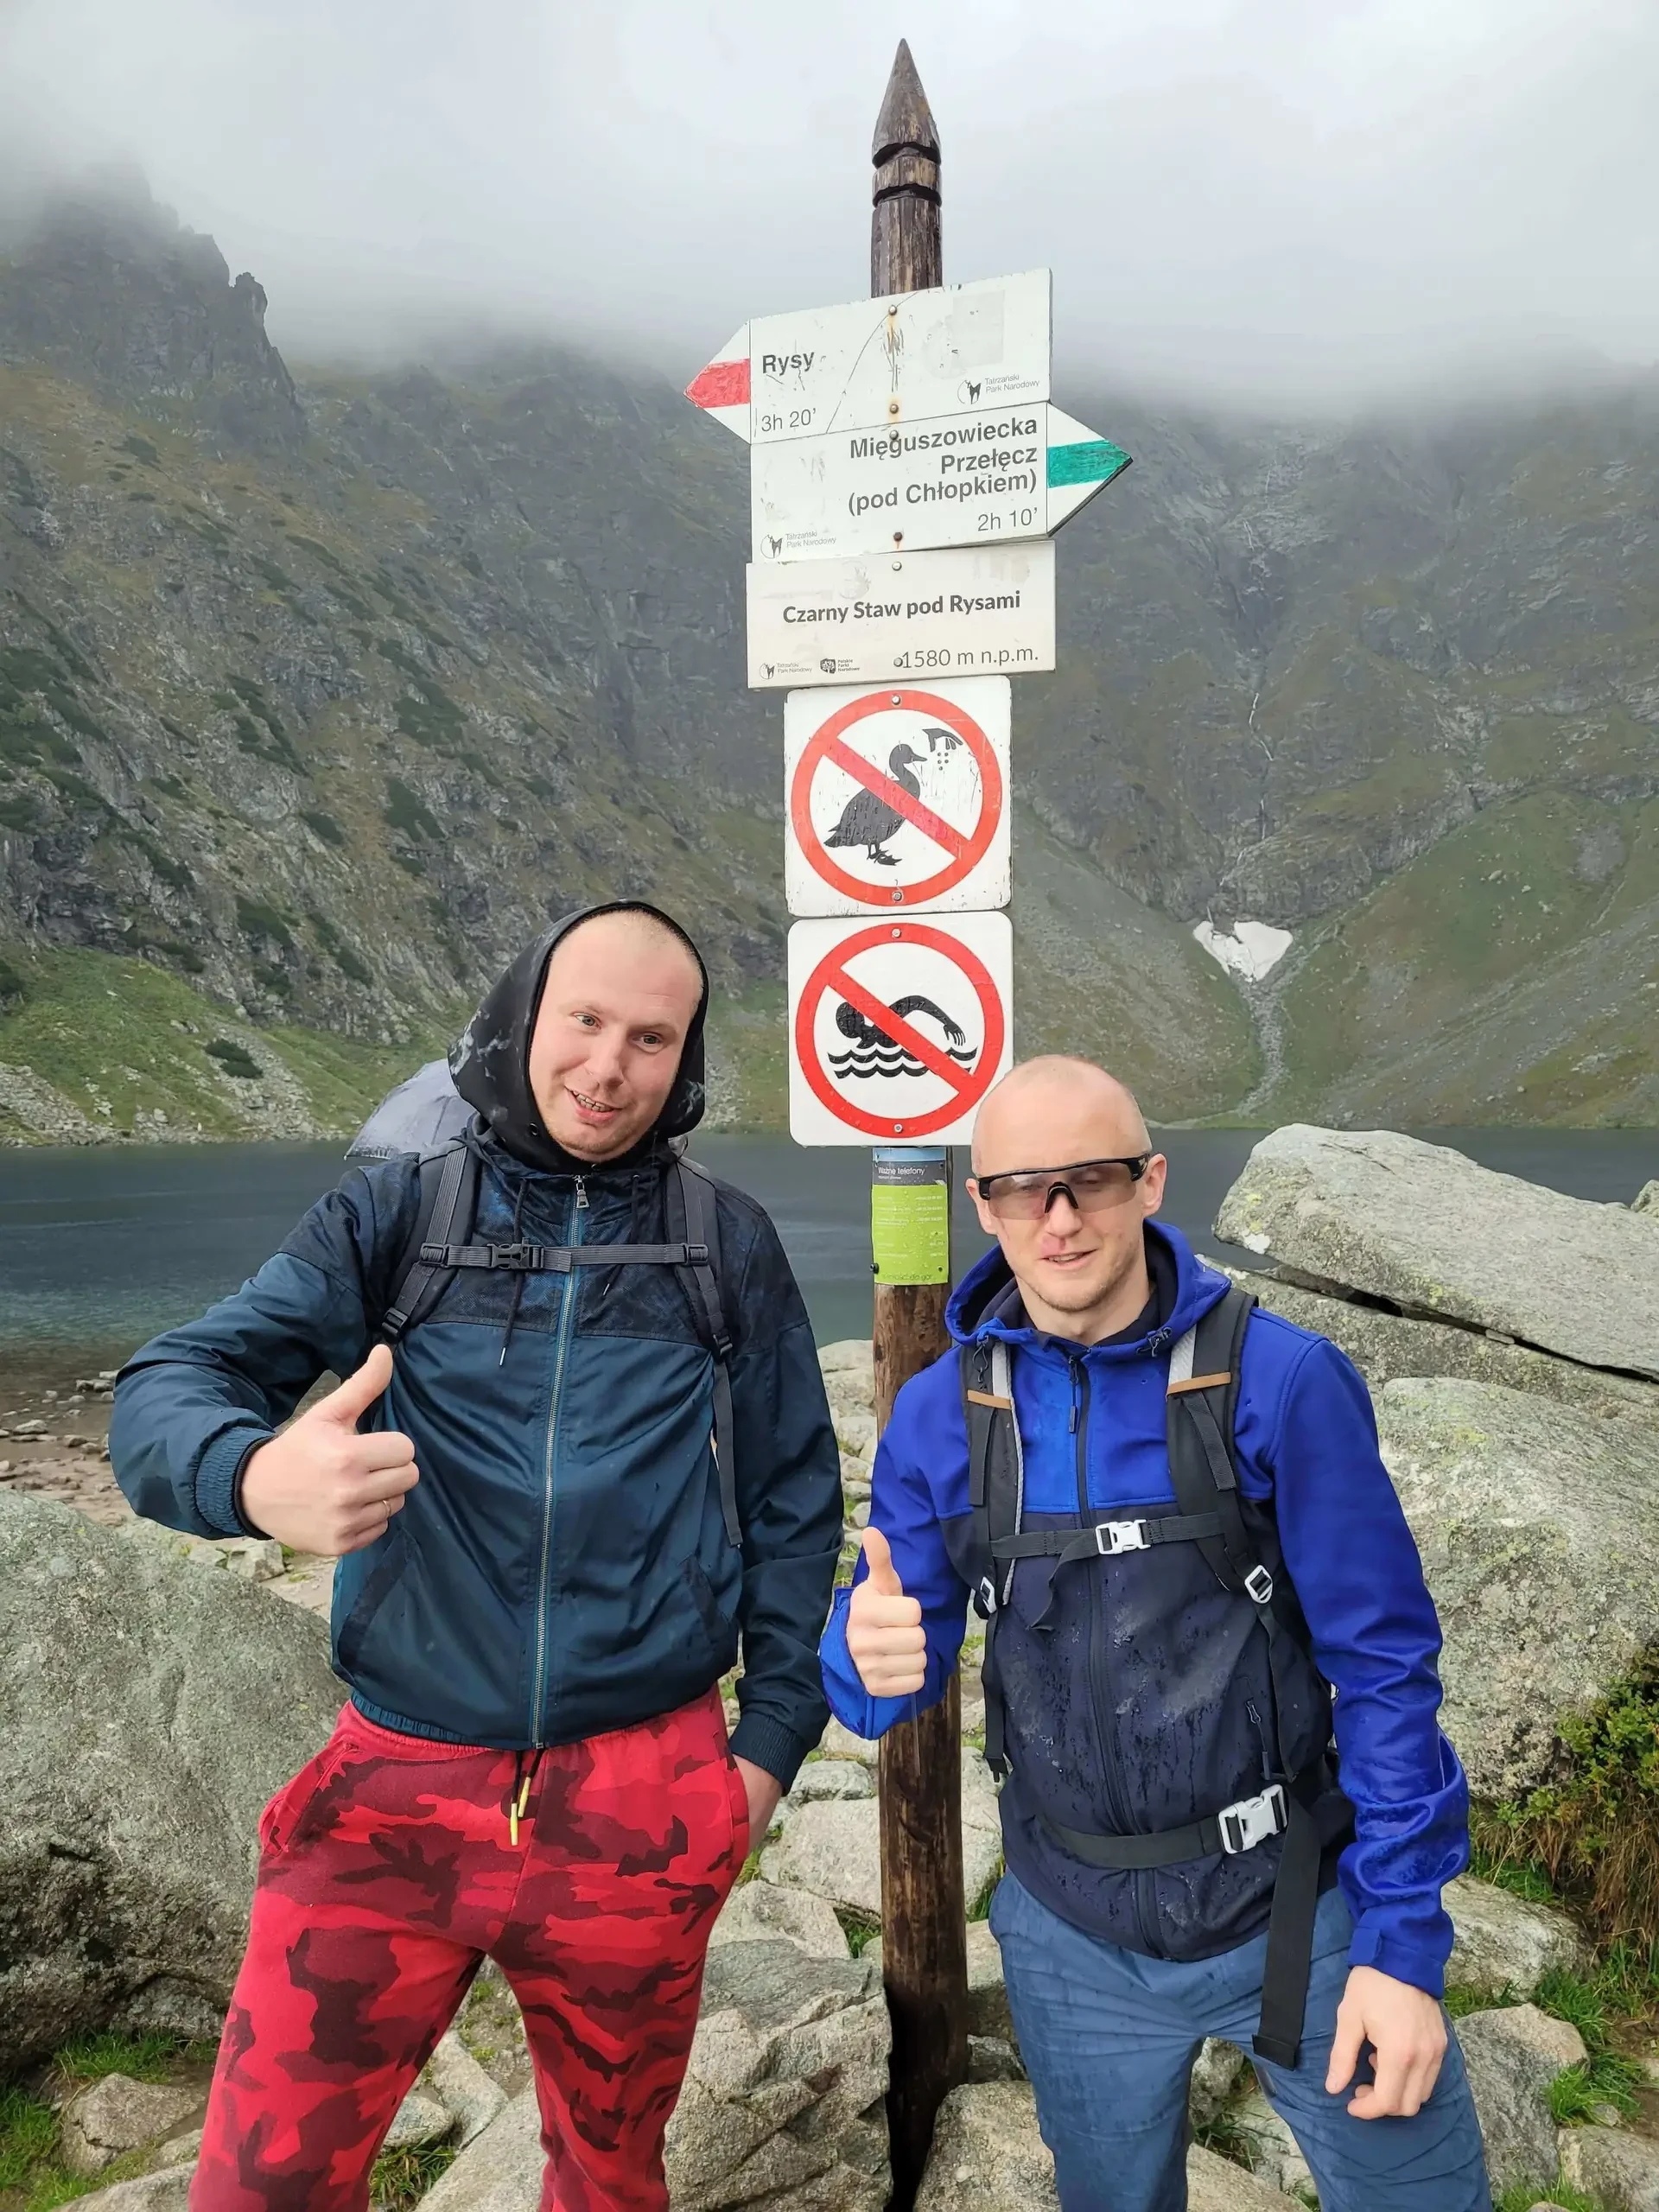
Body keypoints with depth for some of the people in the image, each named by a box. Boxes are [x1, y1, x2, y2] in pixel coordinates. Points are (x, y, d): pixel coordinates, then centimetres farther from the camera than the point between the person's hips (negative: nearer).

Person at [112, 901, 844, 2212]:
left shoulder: (728, 1243, 1)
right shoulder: (399, 1213, -1)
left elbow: (794, 1501, 7)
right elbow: (166, 1390, -10)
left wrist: (774, 1738, 4)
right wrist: (259, 1477, -32)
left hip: (645, 1798, 1)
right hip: (396, 1789, 0)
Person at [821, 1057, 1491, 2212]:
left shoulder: (1281, 1380, -17)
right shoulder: (938, 1414, -9)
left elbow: (1384, 1668, -10)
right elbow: (898, 1676, -3)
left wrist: (1404, 1941, -11)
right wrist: (871, 1652, -26)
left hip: (1300, 1911, -2)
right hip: (1077, 1941, 3)